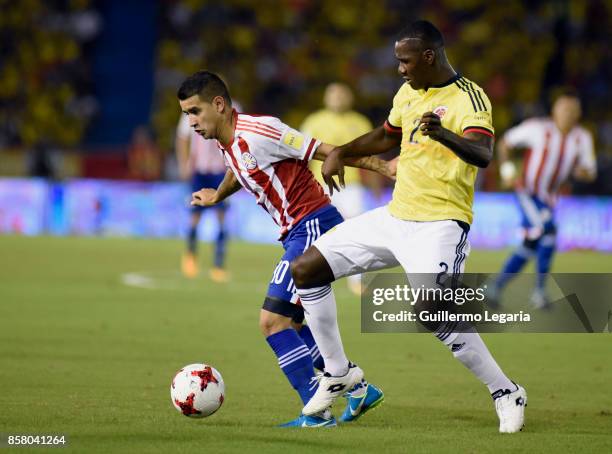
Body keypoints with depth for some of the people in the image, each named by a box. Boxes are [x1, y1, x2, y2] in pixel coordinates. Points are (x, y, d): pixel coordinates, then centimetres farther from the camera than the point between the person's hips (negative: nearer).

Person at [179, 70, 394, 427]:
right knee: (290, 325, 14)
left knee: (273, 321, -14)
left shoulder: (257, 131, -17)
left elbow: (327, 152, -17)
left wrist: (382, 167, -19)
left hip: (314, 225, -10)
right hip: (299, 232, 10)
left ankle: (318, 413, -12)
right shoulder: (228, 144, 11)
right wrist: (216, 196, 55)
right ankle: (360, 391, 22)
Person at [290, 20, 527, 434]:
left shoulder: (469, 98, -14)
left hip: (440, 225, -8)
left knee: (435, 314, -28)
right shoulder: (408, 92, 11)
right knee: (305, 269, 4)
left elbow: (483, 154, -32)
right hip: (395, 217, 8)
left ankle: (507, 394, -9)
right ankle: (338, 372, 17)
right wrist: (341, 153, 16)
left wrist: (443, 135, -51)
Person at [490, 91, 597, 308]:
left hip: (548, 199, 6)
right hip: (528, 193, -6)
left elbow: (590, 173, 4)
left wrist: (584, 171, -20)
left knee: (531, 245, 10)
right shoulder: (537, 128, -14)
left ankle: (496, 287, 24)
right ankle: (540, 291, -15)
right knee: (547, 231, -25)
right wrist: (507, 170, -14)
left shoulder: (583, 138, -2)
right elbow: (505, 143, -1)